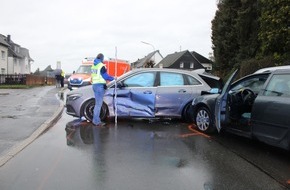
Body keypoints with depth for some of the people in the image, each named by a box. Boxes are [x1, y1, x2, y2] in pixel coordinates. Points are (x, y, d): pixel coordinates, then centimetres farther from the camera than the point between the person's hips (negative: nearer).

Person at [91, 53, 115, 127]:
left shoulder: (93, 65, 13)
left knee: (97, 103, 15)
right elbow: (105, 76, -11)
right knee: (98, 104, -5)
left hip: (94, 85, 9)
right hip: (100, 85, -8)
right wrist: (113, 78, 5)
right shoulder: (101, 66, -12)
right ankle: (96, 121, -2)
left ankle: (96, 120, 19)